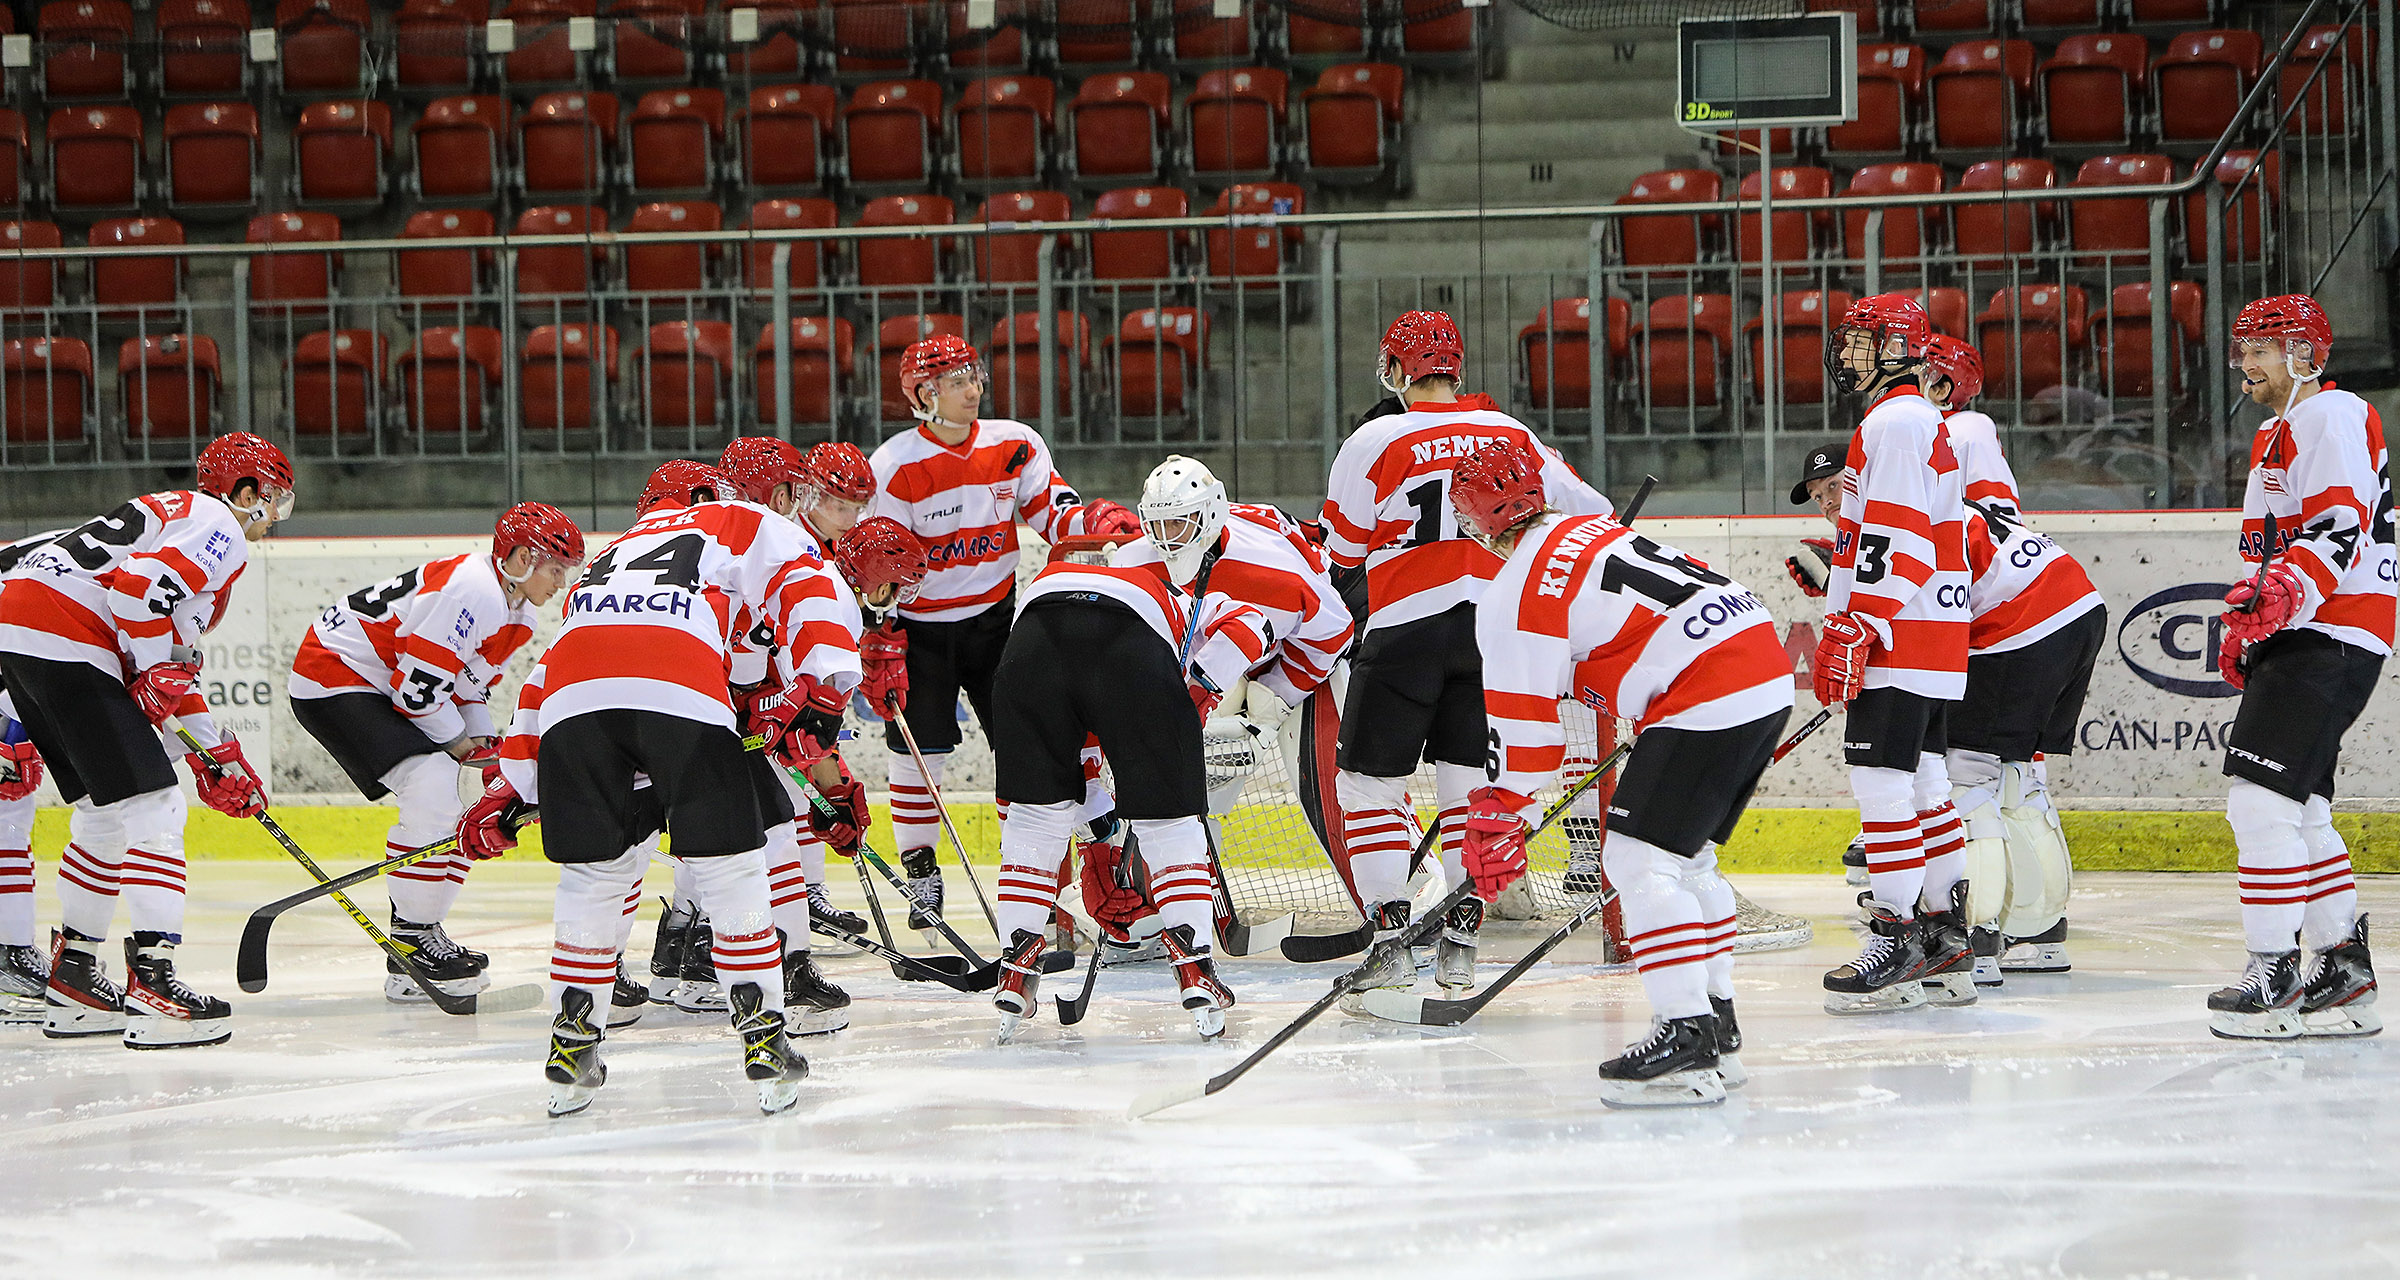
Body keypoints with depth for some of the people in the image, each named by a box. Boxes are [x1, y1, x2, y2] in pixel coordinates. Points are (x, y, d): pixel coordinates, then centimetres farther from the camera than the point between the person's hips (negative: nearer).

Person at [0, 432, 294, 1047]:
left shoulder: (177, 514, 31)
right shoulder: (218, 526, 0)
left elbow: (173, 665, 31)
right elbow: (143, 583, -20)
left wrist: (216, 755, 27)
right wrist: (158, 673, -10)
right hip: (66, 640, -10)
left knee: (107, 809, 20)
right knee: (152, 806, -11)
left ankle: (74, 973, 26)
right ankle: (151, 977, -19)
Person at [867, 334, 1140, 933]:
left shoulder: (1015, 445, -4)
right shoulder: (894, 464, -14)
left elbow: (1051, 512, 0)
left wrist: (1095, 518, -22)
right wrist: (883, 645, -16)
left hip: (995, 616, 3)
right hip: (920, 627, -3)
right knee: (918, 754, -3)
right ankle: (921, 877, 13)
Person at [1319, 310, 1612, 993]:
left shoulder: (1377, 441, -3)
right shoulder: (1511, 435, 9)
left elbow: (1342, 549, 5)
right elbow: (1588, 509, 14)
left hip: (1407, 630, -4)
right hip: (1495, 628, 4)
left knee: (1369, 783, 6)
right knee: (1467, 784, 12)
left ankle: (1392, 941, -2)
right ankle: (1460, 944, 8)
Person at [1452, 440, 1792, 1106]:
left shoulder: (1517, 592, -5)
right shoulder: (1594, 528, 23)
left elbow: (1521, 724, -6)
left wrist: (1495, 820, 3)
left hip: (1706, 700, -10)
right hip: (1768, 675, 10)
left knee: (1639, 858, -9)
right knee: (1686, 857, 21)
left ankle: (1687, 1037, -18)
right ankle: (1716, 1022, 24)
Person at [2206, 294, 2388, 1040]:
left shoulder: (2332, 417, -8)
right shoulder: (2277, 434, 25)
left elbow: (2341, 525, -21)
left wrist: (2285, 594, -33)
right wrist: (2245, 628, 28)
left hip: (2332, 636, -11)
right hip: (2293, 640, 11)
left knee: (2261, 798, -17)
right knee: (2298, 809, 10)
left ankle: (2274, 974, -17)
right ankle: (2342, 975, 14)